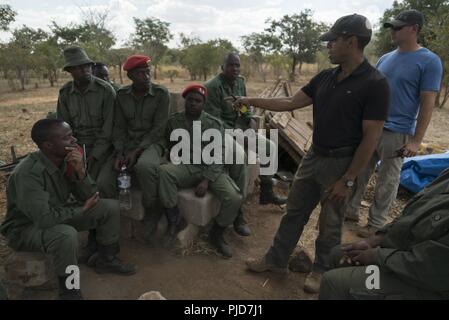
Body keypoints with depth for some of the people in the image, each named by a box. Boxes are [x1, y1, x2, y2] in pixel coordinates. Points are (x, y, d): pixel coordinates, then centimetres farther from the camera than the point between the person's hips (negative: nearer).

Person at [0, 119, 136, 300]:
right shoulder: (28, 173, -32)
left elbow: (89, 197, -8)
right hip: (26, 228, -7)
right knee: (66, 235, -38)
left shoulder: (66, 159, -11)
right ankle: (68, 287, -10)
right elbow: (44, 219, -37)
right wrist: (81, 211, -21)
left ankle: (106, 259, 16)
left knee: (110, 207, -3)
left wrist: (80, 172, -27)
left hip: (60, 214, 7)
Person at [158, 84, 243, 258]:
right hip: (184, 167, 1)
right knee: (163, 171, -34)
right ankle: (173, 222, -15)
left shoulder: (215, 124, 2)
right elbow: (169, 148, 13)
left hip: (211, 170, 0)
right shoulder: (174, 121, 9)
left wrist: (206, 180, -17)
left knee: (235, 198, -25)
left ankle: (216, 234, 6)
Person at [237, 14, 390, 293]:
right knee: (294, 212, 15)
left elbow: (370, 139, -17)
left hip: (341, 163, -6)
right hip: (314, 157, 6)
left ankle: (322, 270, 33)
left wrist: (348, 180, -16)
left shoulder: (375, 84, -16)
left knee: (330, 224, 11)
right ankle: (276, 260, 31)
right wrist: (252, 101, 7)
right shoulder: (325, 77, 4)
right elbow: (291, 103, 10)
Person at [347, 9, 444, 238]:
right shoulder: (385, 59, 10)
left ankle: (376, 223, 18)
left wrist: (416, 140, -14)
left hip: (397, 133, -6)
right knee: (358, 172, 12)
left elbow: (428, 103, -10)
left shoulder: (429, 61, -7)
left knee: (387, 181, 5)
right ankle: (351, 210, 28)